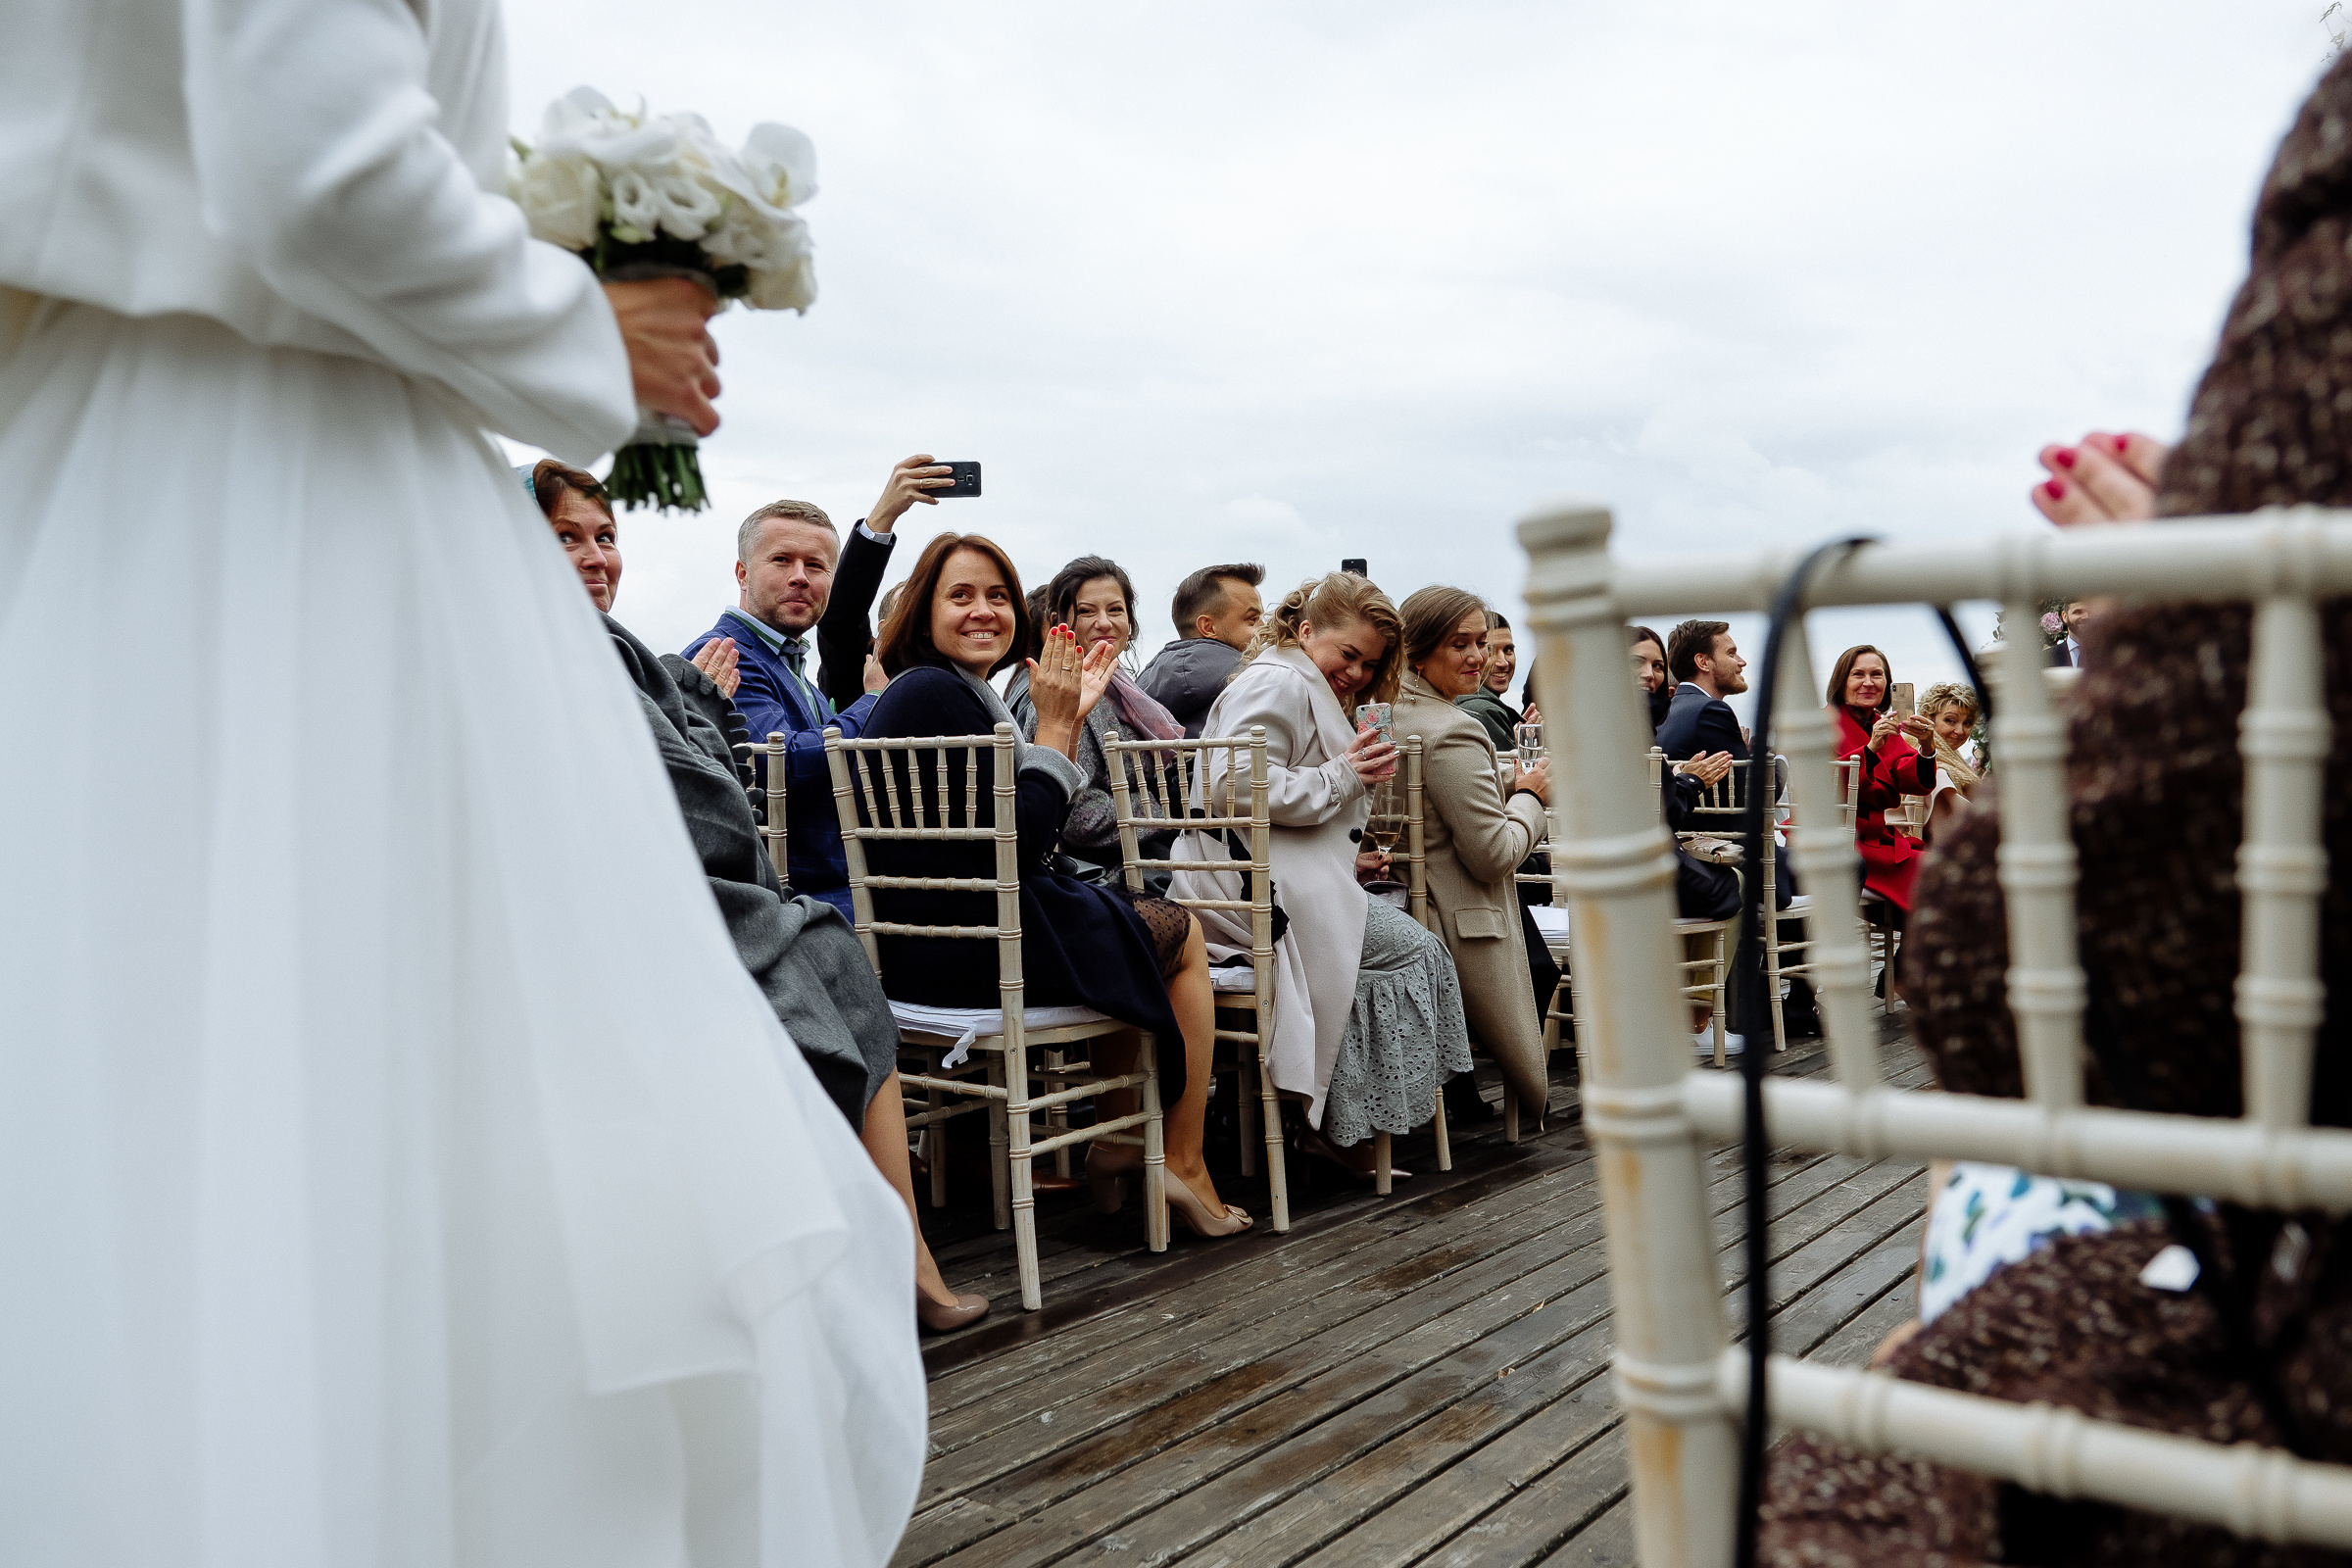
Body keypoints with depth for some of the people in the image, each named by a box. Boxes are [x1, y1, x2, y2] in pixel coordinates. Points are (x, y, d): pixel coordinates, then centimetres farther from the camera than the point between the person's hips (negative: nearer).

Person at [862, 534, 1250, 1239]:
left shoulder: (955, 692, 15)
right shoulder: (938, 693, -17)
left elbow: (1030, 834, 14)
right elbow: (1016, 843, -21)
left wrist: (1067, 721, 8)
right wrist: (1054, 728, -10)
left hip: (928, 939, 10)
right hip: (970, 950, -10)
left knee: (1132, 932, 29)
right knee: (1183, 934, 10)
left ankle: (1120, 1137, 28)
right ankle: (1183, 1166, 16)